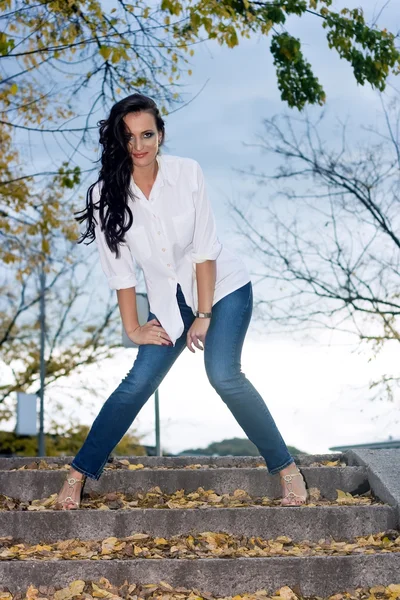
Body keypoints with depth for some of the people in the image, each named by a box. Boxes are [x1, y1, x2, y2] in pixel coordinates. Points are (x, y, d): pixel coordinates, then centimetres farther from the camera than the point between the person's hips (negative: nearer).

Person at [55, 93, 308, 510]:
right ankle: (79, 473, 7)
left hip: (223, 287, -2)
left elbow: (205, 249, -14)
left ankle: (286, 467, -8)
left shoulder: (187, 172, -16)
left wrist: (203, 316, -15)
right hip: (170, 299, 2)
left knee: (223, 374, -20)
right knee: (138, 383, -6)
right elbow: (120, 269, -6)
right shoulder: (106, 195, -12)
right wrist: (132, 328, -4)